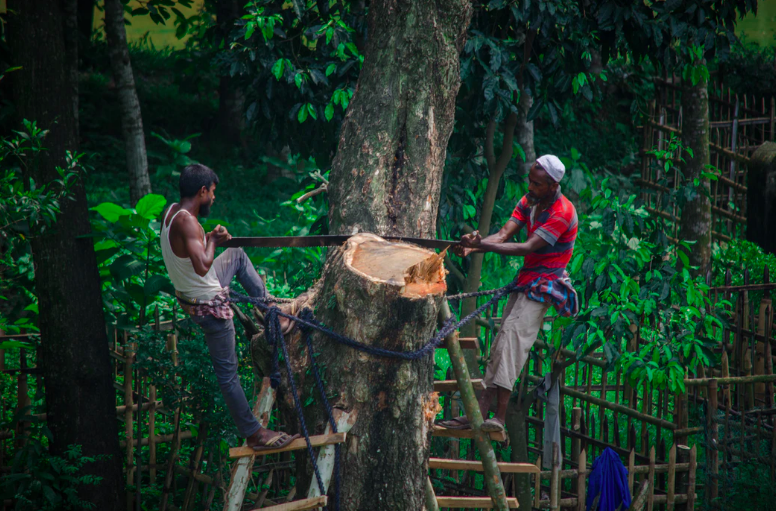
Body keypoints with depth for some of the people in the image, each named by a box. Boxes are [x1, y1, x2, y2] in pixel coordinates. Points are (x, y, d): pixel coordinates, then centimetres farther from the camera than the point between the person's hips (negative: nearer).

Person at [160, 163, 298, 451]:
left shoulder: (171, 211, -2)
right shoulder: (186, 221, -30)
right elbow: (202, 265, -39)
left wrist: (213, 238, 6)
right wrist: (213, 240, -20)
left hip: (191, 294, 9)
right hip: (208, 305, -9)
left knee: (238, 255, 30)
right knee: (227, 372, 1)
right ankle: (253, 434, 11)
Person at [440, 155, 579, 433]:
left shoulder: (562, 212, -18)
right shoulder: (529, 201, 9)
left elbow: (528, 248, -23)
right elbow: (504, 234, 0)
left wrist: (483, 245, -28)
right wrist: (473, 246, -19)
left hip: (545, 282, -9)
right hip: (526, 280, 9)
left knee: (513, 336, -23)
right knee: (501, 344, 2)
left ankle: (499, 418, -30)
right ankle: (479, 413, 1)